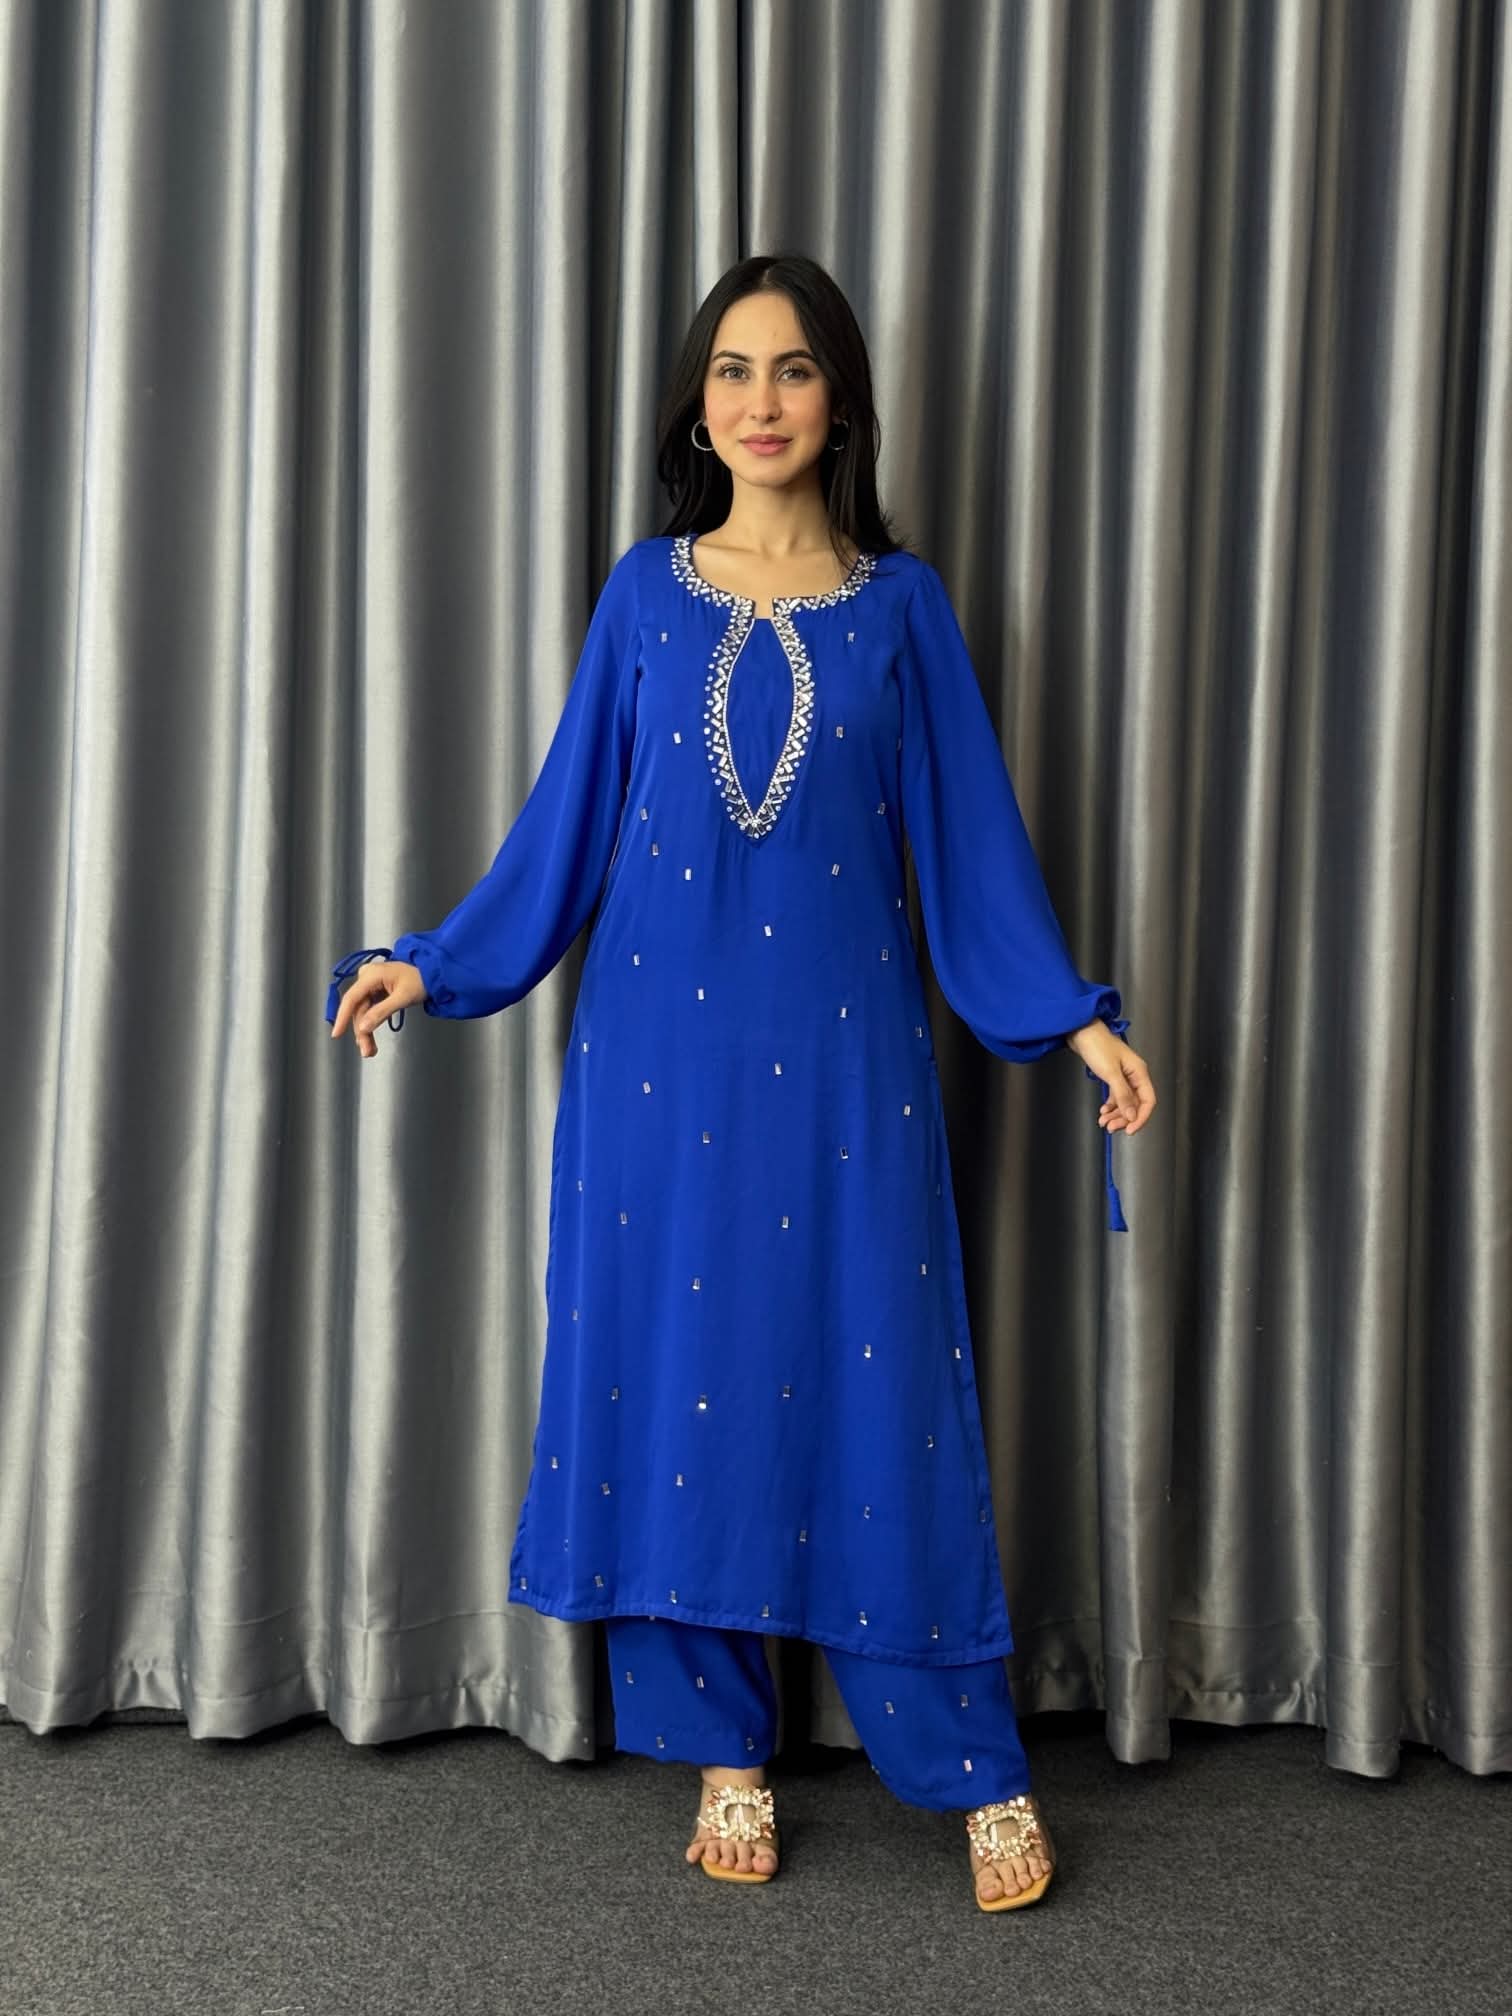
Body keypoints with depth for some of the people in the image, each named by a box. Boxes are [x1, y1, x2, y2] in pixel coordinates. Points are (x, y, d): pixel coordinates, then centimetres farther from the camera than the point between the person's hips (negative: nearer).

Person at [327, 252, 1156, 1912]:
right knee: (676, 1371, 4)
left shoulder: (899, 602, 4)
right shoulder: (646, 592, 6)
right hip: (664, 1043, 1)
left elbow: (969, 836, 3)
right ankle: (726, 1753, 20)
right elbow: (570, 822, 8)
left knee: (880, 1385, 0)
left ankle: (979, 1772, 13)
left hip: (844, 1052, -1)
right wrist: (432, 964, 3)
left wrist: (1075, 1019, -3)